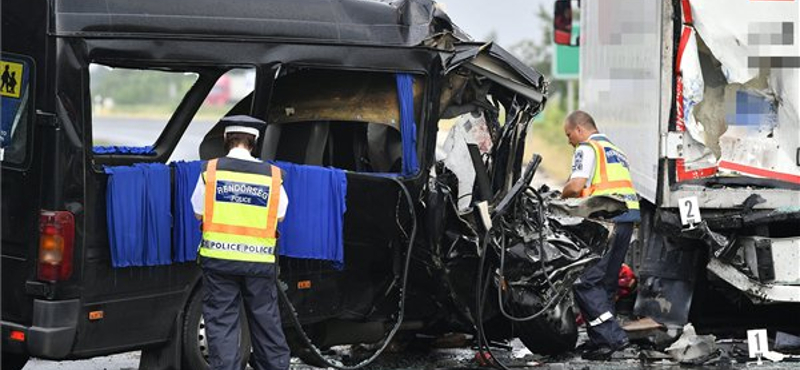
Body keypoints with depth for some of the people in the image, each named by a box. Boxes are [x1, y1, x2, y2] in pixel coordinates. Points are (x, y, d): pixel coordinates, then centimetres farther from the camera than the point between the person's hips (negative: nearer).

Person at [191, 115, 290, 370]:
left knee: (221, 321, 4)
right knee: (266, 319, 12)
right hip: (260, 260, 1)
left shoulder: (211, 170, -3)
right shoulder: (271, 174, 0)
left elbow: (199, 212, 3)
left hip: (218, 256, -1)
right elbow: (280, 215, 7)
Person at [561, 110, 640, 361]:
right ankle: (599, 339, 12)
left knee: (585, 281, -8)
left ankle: (612, 336, -17)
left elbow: (576, 186, -13)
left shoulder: (587, 149, 0)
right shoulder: (616, 152, 28)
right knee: (606, 281, 12)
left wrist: (562, 196, 8)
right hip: (628, 218, 9)